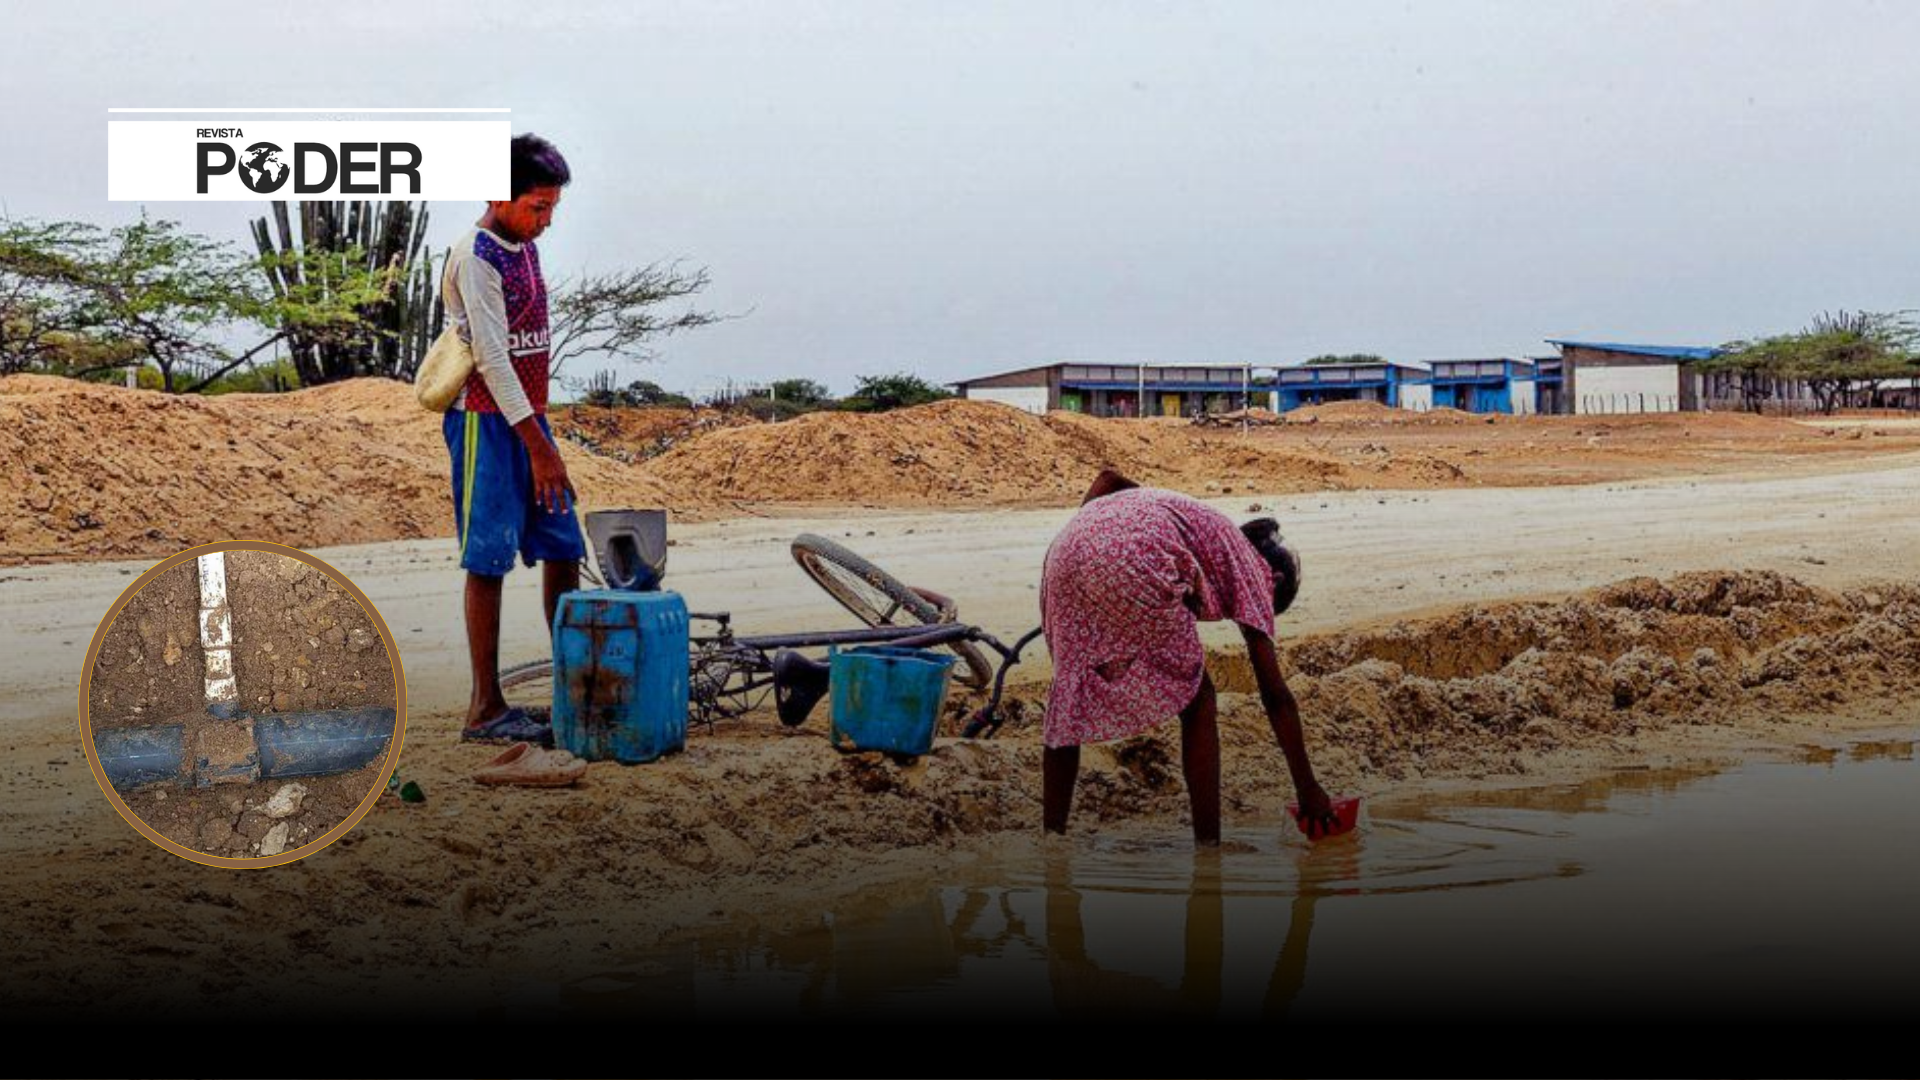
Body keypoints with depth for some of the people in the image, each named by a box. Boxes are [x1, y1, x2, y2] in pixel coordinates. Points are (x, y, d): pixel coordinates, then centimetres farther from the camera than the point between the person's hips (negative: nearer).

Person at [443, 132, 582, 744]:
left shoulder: (523, 246, 13)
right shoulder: (475, 258, -14)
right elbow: (491, 358, -19)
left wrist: (542, 435, 16)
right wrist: (538, 446, -21)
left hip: (528, 417, 9)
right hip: (488, 423, -9)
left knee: (562, 550, 8)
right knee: (489, 561, -5)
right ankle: (485, 710, 0)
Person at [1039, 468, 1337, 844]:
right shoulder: (1251, 566, 23)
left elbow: (1107, 478, 25)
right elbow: (1276, 696, 20)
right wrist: (1309, 790, 24)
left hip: (1066, 552, 6)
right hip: (1135, 561, -6)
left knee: (1070, 695, 22)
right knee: (1196, 701, 13)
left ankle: (1051, 836, 23)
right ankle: (1207, 845, 12)